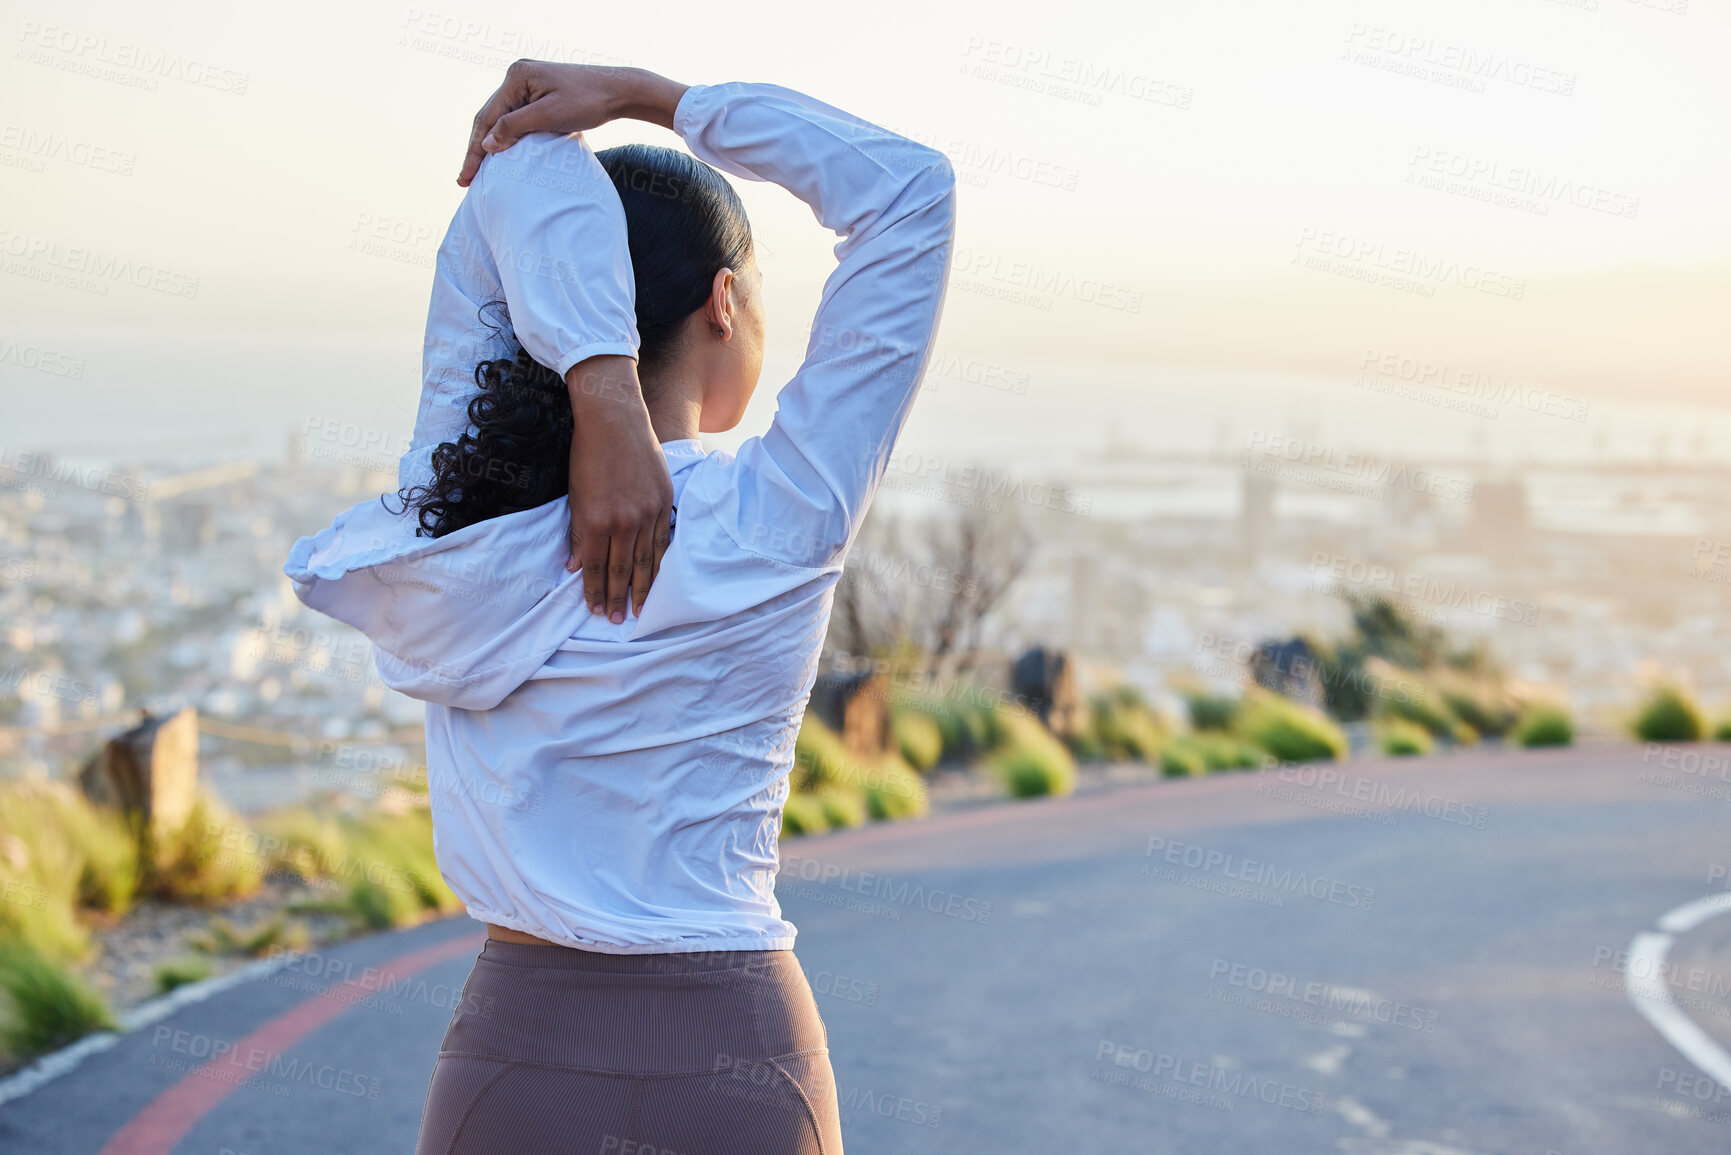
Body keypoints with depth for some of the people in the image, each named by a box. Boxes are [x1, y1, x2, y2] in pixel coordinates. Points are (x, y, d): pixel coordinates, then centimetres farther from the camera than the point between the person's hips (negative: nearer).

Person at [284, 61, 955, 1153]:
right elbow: (911, 186, -5)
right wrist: (641, 94, -4)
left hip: (516, 1061, 2)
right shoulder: (779, 526, -12)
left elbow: (513, 176, 0)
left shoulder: (466, 505, -5)